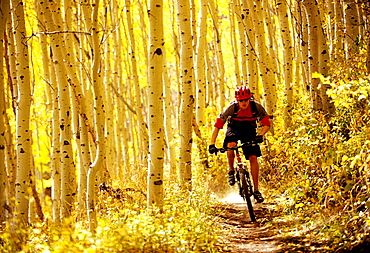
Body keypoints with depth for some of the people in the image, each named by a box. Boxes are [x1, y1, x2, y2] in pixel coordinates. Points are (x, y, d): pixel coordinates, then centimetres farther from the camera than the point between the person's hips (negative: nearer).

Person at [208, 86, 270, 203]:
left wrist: (260, 135, -37)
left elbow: (267, 123, -17)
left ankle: (256, 190, -5)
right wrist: (212, 144, -34)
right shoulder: (232, 107, -27)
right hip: (234, 129, -1)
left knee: (253, 158, -13)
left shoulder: (256, 106, -24)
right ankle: (231, 171, -7)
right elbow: (217, 125, -27)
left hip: (249, 131, 1)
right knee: (231, 145, -34)